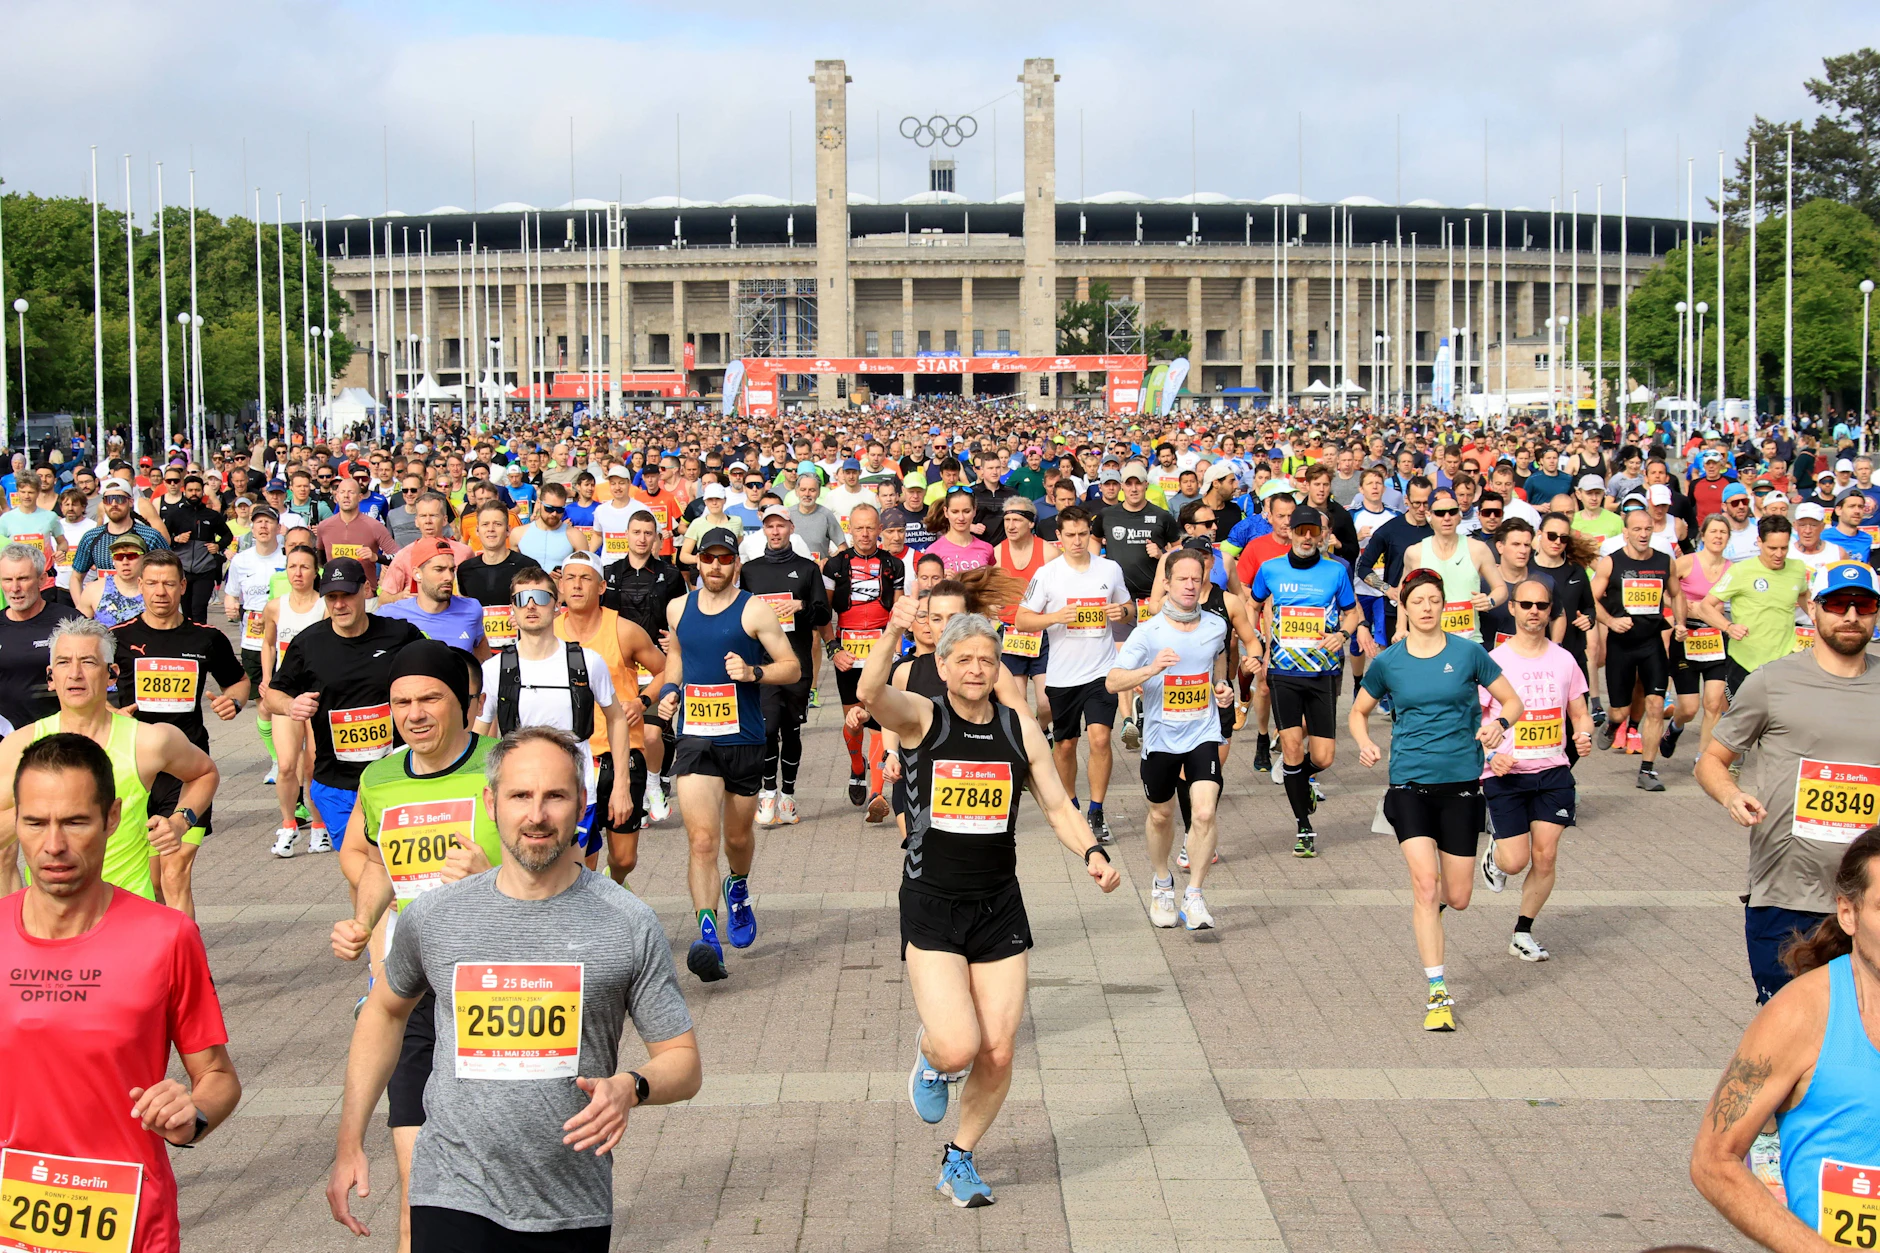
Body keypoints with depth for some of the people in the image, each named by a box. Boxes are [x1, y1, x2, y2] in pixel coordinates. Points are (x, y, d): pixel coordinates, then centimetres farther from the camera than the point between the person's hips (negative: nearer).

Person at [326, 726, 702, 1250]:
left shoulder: (628, 923, -4)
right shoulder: (433, 916, 1)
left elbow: (683, 1061, 1)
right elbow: (386, 1010, 20)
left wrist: (631, 1087, -21)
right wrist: (350, 1142, 17)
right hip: (454, 1201, 0)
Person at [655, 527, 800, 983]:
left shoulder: (754, 610, -3)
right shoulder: (678, 609, 8)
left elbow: (792, 667, -2)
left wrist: (753, 672, -19)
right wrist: (669, 688, 8)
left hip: (744, 739, -1)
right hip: (694, 738, 1)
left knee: (738, 836, 16)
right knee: (702, 839, -15)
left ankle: (738, 888, 50)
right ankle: (708, 935, -22)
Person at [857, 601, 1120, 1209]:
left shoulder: (1020, 729, 6)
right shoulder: (921, 718, -5)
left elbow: (1057, 805, 9)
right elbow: (870, 692, -26)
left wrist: (1092, 853, -9)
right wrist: (893, 634, -44)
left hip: (999, 907, 4)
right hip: (930, 906, -3)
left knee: (998, 1053, 1)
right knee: (958, 1048, -17)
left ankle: (960, 1158, 26)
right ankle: (931, 1054, 22)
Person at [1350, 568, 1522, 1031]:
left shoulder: (1468, 652, 0)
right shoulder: (1387, 662, 2)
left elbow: (1514, 701, 6)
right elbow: (1358, 712, 17)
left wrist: (1499, 723, -16)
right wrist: (1366, 745, -3)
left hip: (1461, 784, 1)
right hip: (1409, 784, -1)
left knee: (1457, 898, 3)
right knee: (1425, 883, -17)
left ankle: (1429, 902, 42)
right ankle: (1438, 994, -11)